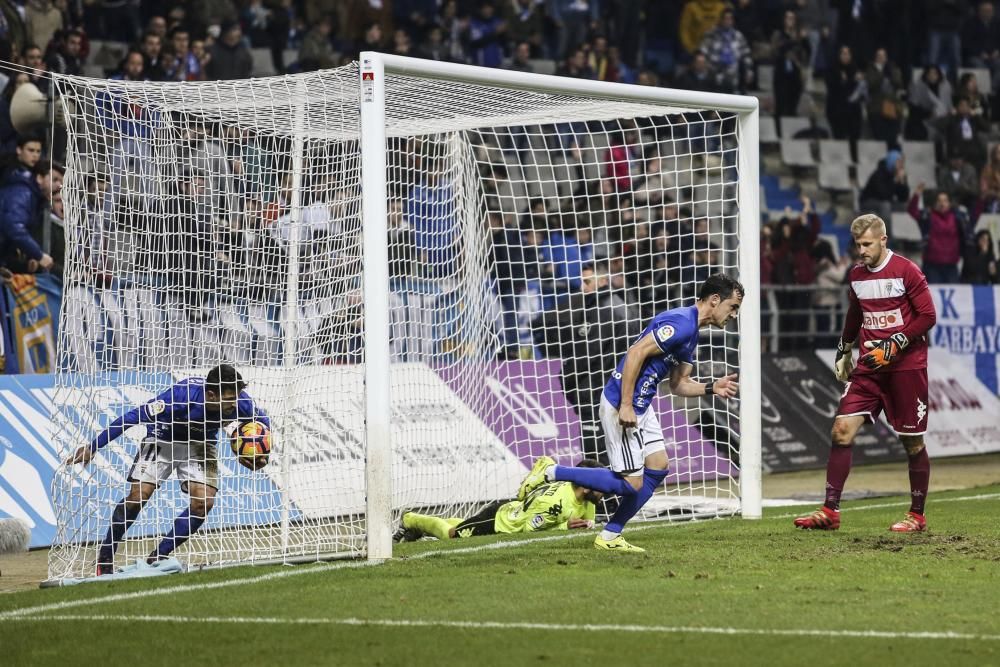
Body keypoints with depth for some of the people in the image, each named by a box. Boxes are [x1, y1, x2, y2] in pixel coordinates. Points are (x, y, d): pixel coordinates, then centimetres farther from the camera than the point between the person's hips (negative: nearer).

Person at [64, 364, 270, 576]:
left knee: (204, 501, -16)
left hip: (199, 444, 3)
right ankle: (105, 556, 4)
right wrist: (92, 447, -28)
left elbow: (263, 422, -5)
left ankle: (158, 557, -1)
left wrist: (261, 454, -26)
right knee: (138, 495, -17)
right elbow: (134, 416, -31)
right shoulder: (182, 396, -39)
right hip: (163, 438, -3)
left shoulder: (239, 401, -28)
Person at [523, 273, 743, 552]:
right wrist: (626, 406, -25)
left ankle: (610, 536, 15)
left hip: (641, 405, 11)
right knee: (631, 483, -7)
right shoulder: (680, 323, -19)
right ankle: (551, 474, 1)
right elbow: (636, 354, -25)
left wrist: (712, 388, 3)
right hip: (622, 405, -11)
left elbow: (679, 384, 20)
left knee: (658, 467, 9)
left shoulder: (690, 331, 15)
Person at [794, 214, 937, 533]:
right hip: (869, 366, 5)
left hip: (906, 366, -5)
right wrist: (844, 352, 25)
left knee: (912, 442, 2)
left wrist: (894, 345, -17)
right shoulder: (856, 275, 10)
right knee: (842, 429, -8)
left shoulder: (906, 271, -9)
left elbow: (928, 315, -10)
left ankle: (917, 515, 16)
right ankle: (830, 511, -6)